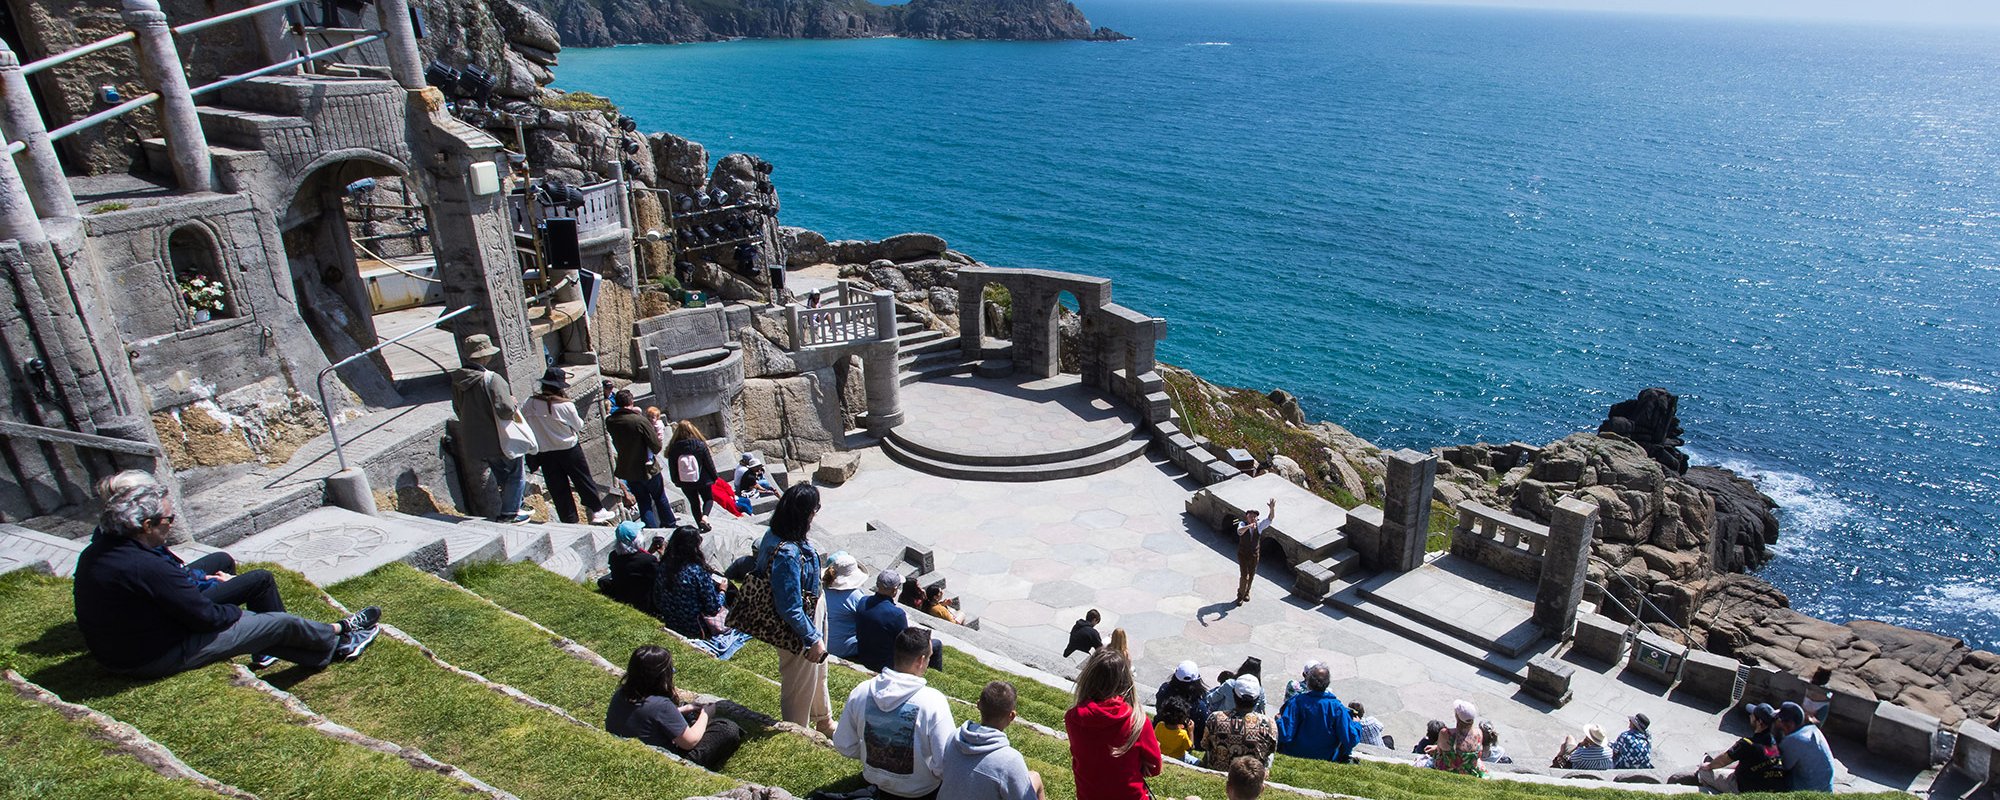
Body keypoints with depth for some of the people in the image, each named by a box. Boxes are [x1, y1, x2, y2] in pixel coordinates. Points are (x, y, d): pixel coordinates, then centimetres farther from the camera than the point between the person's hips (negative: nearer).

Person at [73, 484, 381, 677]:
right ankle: (339, 634, 25)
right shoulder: (149, 568, -32)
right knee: (283, 623, -3)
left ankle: (330, 649, 22)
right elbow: (205, 616, -24)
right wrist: (237, 611, -6)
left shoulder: (95, 551, -2)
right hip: (160, 658, -10)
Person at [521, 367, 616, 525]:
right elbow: (579, 425, -5)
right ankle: (598, 511, 20)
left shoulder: (530, 404, -10)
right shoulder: (566, 405, -18)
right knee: (583, 481, 13)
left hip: (544, 453, 3)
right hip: (569, 448, -3)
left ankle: (569, 520, 15)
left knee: (558, 488, 10)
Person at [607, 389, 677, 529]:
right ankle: (670, 525, 34)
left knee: (643, 503, 17)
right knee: (660, 499, 18)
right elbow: (656, 447, -22)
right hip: (647, 469, -4)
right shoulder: (640, 421, -25)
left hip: (627, 471, 4)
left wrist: (633, 413, 3)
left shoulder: (610, 421, -10)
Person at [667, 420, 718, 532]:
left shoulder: (673, 448, -10)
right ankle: (704, 516, -10)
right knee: (709, 499, 16)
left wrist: (676, 481, 14)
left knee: (694, 502, 17)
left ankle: (700, 526, 19)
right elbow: (709, 463, -6)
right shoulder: (700, 445, -14)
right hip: (702, 480, -2)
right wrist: (714, 477, 7)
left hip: (685, 483, 2)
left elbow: (672, 467, -1)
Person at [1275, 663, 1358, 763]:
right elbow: (1350, 740, -18)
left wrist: (1278, 720, -3)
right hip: (1327, 759, 1)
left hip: (1295, 755, -1)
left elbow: (1285, 736, -23)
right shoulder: (1337, 706, -19)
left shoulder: (1296, 701, -22)